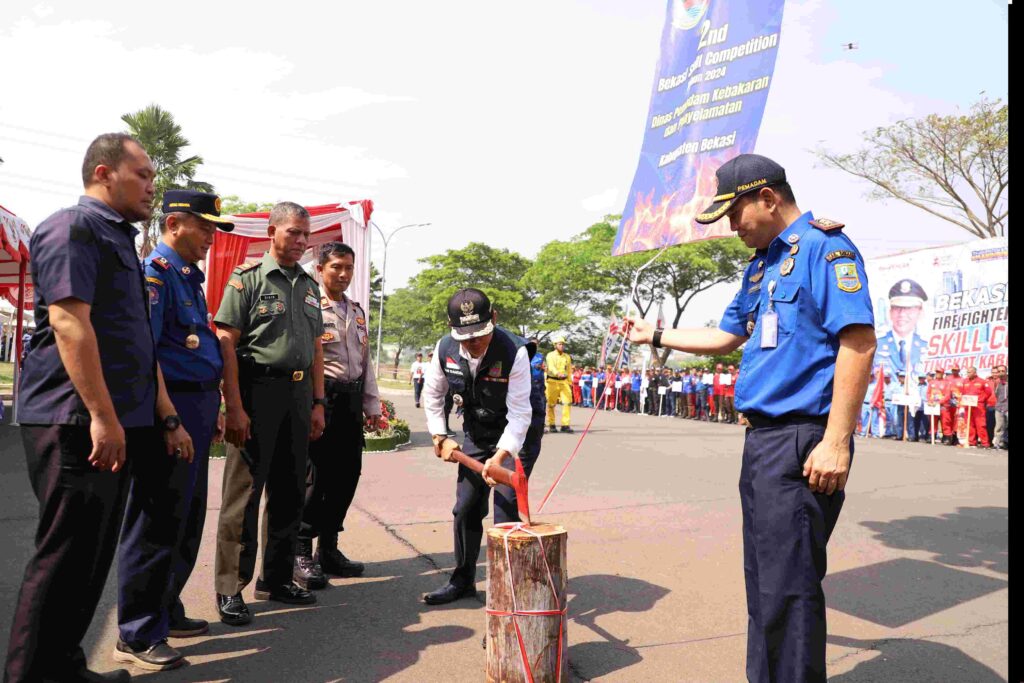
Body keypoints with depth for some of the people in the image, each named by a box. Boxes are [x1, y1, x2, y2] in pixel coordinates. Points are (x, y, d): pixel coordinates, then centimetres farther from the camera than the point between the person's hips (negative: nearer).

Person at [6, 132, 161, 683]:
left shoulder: (120, 239, 21)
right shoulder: (73, 227, -8)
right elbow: (68, 320, -20)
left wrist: (166, 416, 20)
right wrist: (102, 416, -24)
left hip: (115, 424, 10)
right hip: (76, 423, -10)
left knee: (93, 555, 16)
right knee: (65, 555, -2)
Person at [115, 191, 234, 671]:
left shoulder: (190, 276, 19)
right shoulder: (155, 271, -10)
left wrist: (210, 410, 20)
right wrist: (168, 418, -22)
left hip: (197, 409, 10)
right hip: (171, 410, -10)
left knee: (186, 521, 16)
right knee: (157, 523, -2)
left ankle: (166, 612, 30)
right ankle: (137, 636, 11)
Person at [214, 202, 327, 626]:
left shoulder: (309, 285, 15)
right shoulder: (248, 278, -4)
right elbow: (226, 344, -10)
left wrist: (318, 403, 11)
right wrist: (234, 408, -17)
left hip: (299, 393, 6)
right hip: (257, 390, -6)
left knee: (289, 492, 13)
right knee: (244, 493, -1)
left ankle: (277, 578, 27)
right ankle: (230, 589, 12)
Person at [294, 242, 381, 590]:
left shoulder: (357, 311, 18)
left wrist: (372, 405, 19)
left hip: (352, 398, 7)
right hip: (322, 395, -7)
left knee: (346, 475, 11)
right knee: (316, 476, -3)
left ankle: (328, 548, 24)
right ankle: (301, 553, 10)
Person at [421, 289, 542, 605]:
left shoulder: (514, 351, -29)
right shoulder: (445, 349, -13)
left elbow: (519, 413, -30)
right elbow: (432, 394, 5)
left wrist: (500, 456, -41)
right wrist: (440, 437, 0)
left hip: (517, 433, -5)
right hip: (477, 432, 5)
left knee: (505, 508, -13)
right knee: (466, 507, 9)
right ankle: (463, 580, 28)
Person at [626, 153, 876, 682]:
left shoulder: (824, 246, -9)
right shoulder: (759, 266, 18)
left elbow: (858, 341, -18)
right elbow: (727, 338, 28)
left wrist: (836, 442, -22)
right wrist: (656, 336, 27)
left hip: (803, 441, -9)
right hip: (762, 436, 9)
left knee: (787, 588, -4)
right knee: (764, 581, 17)